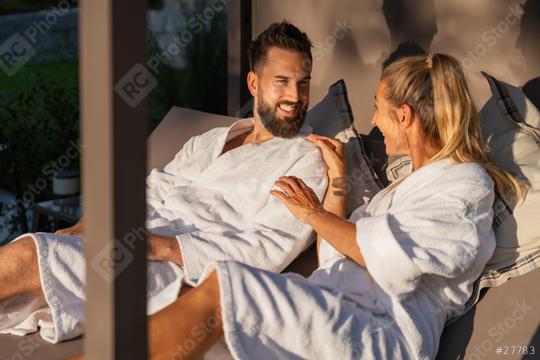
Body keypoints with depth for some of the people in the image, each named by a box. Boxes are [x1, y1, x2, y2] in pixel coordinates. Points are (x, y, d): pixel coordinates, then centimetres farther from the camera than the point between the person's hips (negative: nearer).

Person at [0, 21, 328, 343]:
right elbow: (151, 191, 19)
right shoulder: (209, 141, 24)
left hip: (176, 272, -7)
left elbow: (270, 250, -11)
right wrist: (83, 229, -1)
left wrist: (164, 247, -19)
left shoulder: (305, 159, 2)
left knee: (28, 256, -21)